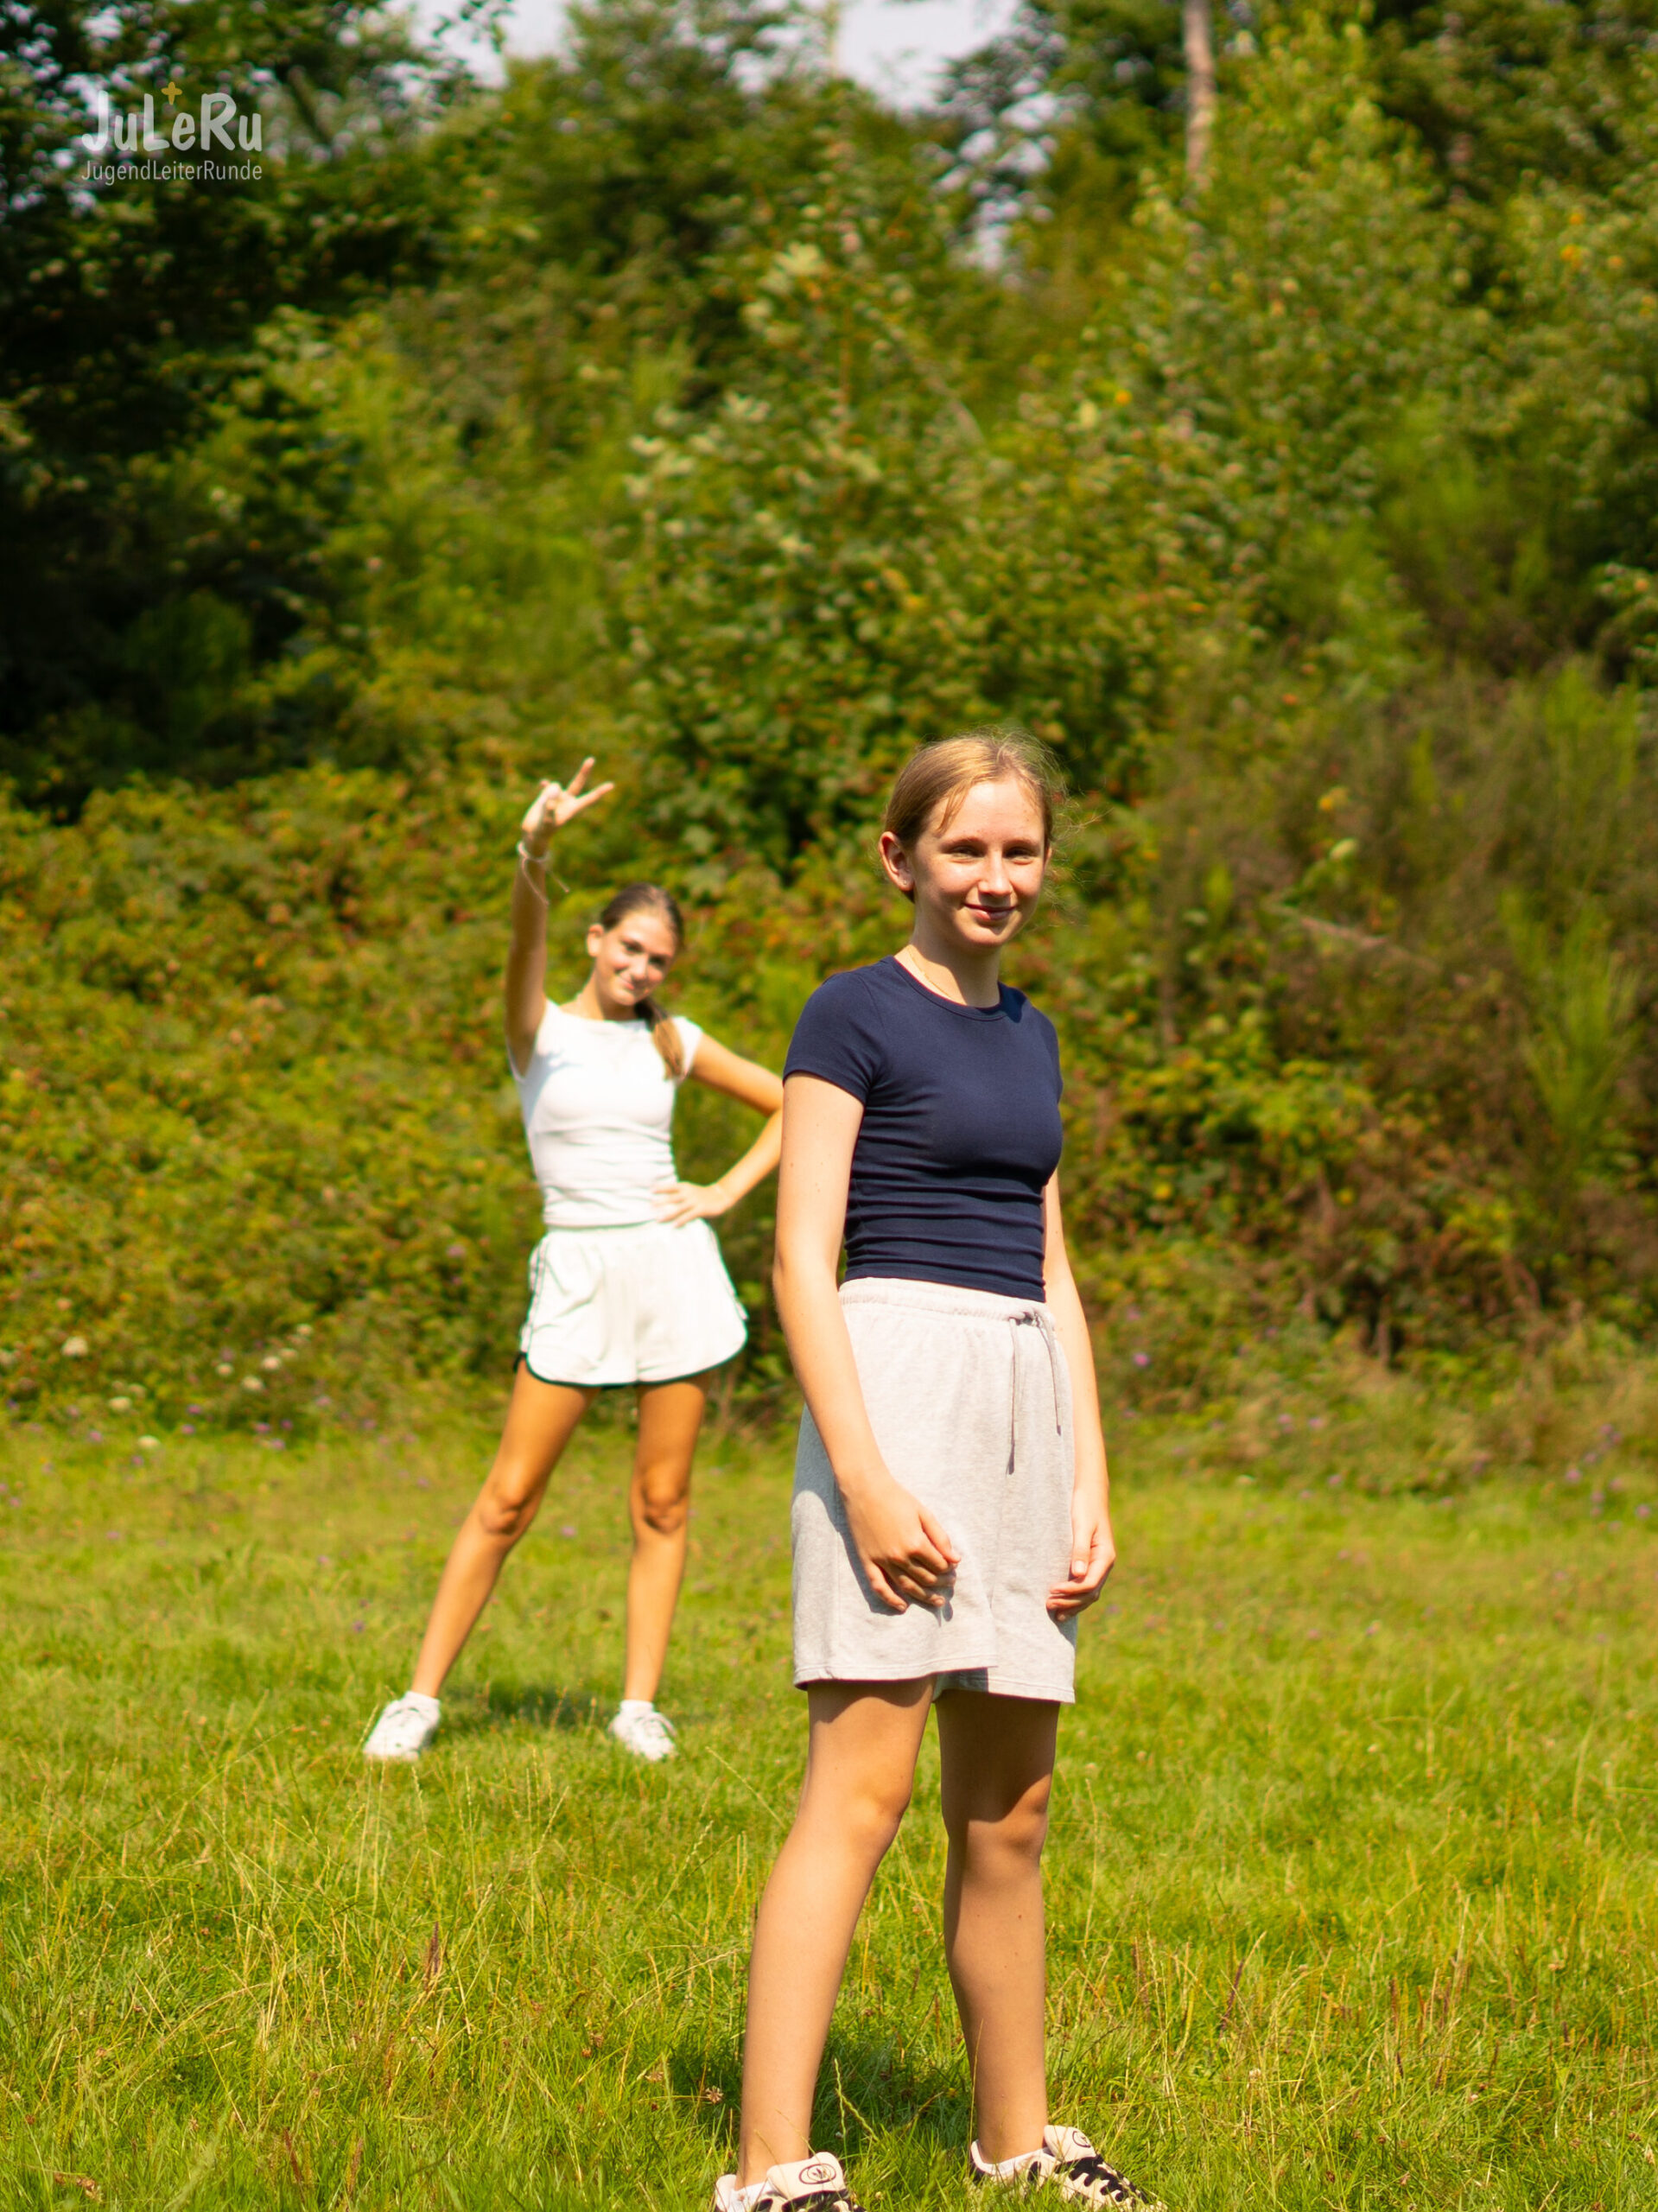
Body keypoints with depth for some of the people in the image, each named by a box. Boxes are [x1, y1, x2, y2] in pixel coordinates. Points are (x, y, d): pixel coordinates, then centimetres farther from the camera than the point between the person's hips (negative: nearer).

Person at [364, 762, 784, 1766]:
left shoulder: (671, 1042, 9)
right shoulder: (540, 1031, 2)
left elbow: (793, 1103, 19)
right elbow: (528, 937, -20)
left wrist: (730, 1190, 5)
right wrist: (536, 851, -39)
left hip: (673, 1269, 2)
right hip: (578, 1278, -2)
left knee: (662, 1504, 3)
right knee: (509, 1500, -5)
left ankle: (640, 1704, 9)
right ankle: (421, 1699, -1)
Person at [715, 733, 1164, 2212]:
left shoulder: (1028, 1035, 18)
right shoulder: (857, 1015, -2)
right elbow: (802, 1259, -9)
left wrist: (1090, 1484, 14)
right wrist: (862, 1473, -18)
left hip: (1026, 1405, 7)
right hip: (895, 1379, -7)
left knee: (1009, 1814, 12)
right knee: (863, 1785, -15)